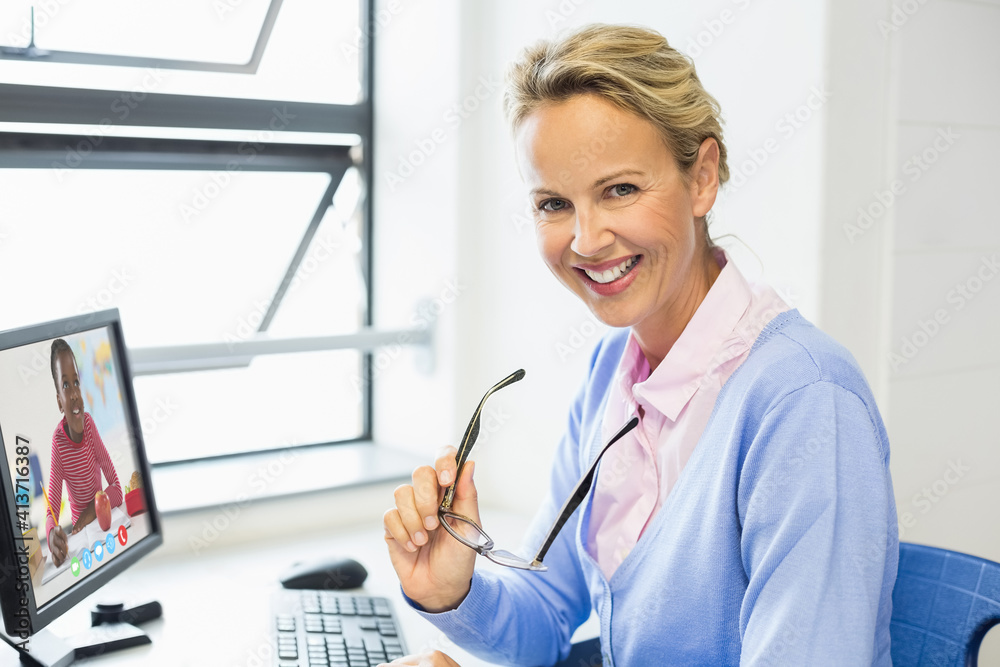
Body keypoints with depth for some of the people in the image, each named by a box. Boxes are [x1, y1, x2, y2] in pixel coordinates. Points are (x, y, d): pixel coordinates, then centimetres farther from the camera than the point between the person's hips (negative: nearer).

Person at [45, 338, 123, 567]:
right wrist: (52, 533, -41)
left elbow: (117, 489, -4)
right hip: (79, 532, -1)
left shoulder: (89, 424, -8)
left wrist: (93, 509, -23)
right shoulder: (58, 441, -16)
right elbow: (51, 510, -19)